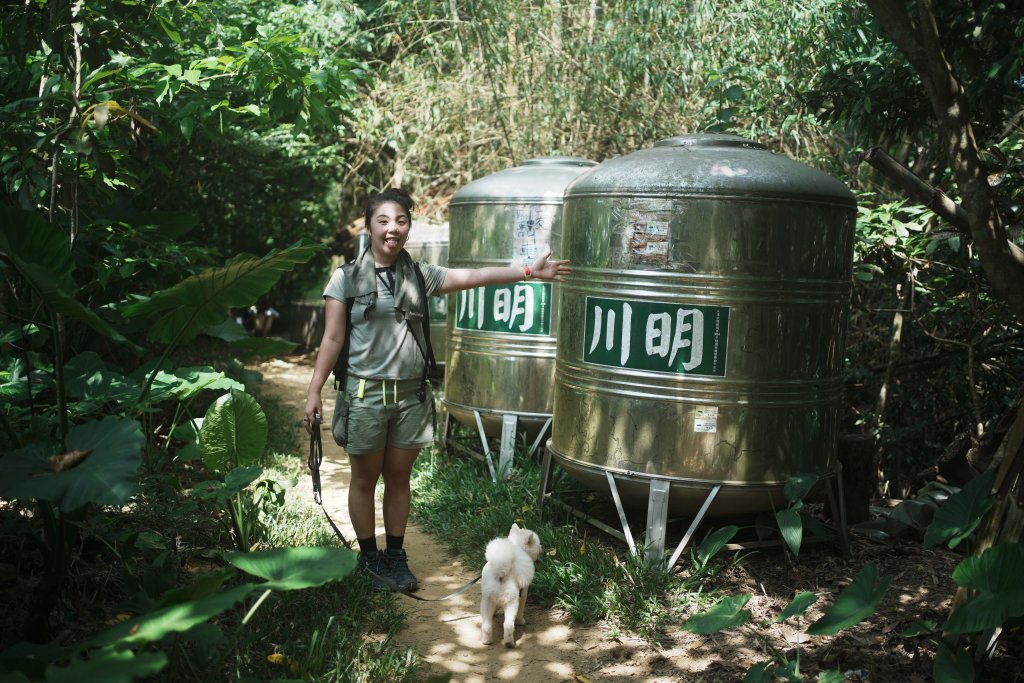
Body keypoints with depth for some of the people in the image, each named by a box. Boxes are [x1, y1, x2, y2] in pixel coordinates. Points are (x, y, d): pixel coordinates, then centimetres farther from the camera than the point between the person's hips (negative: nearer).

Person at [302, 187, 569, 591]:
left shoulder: (419, 275, 7)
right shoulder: (347, 278, -3)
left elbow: (473, 277, -1)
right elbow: (332, 338, -4)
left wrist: (528, 272, -9)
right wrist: (314, 391, -9)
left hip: (410, 394, 3)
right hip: (365, 392, -3)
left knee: (399, 477, 12)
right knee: (365, 479, 9)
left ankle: (395, 555, 27)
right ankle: (369, 557, 24)